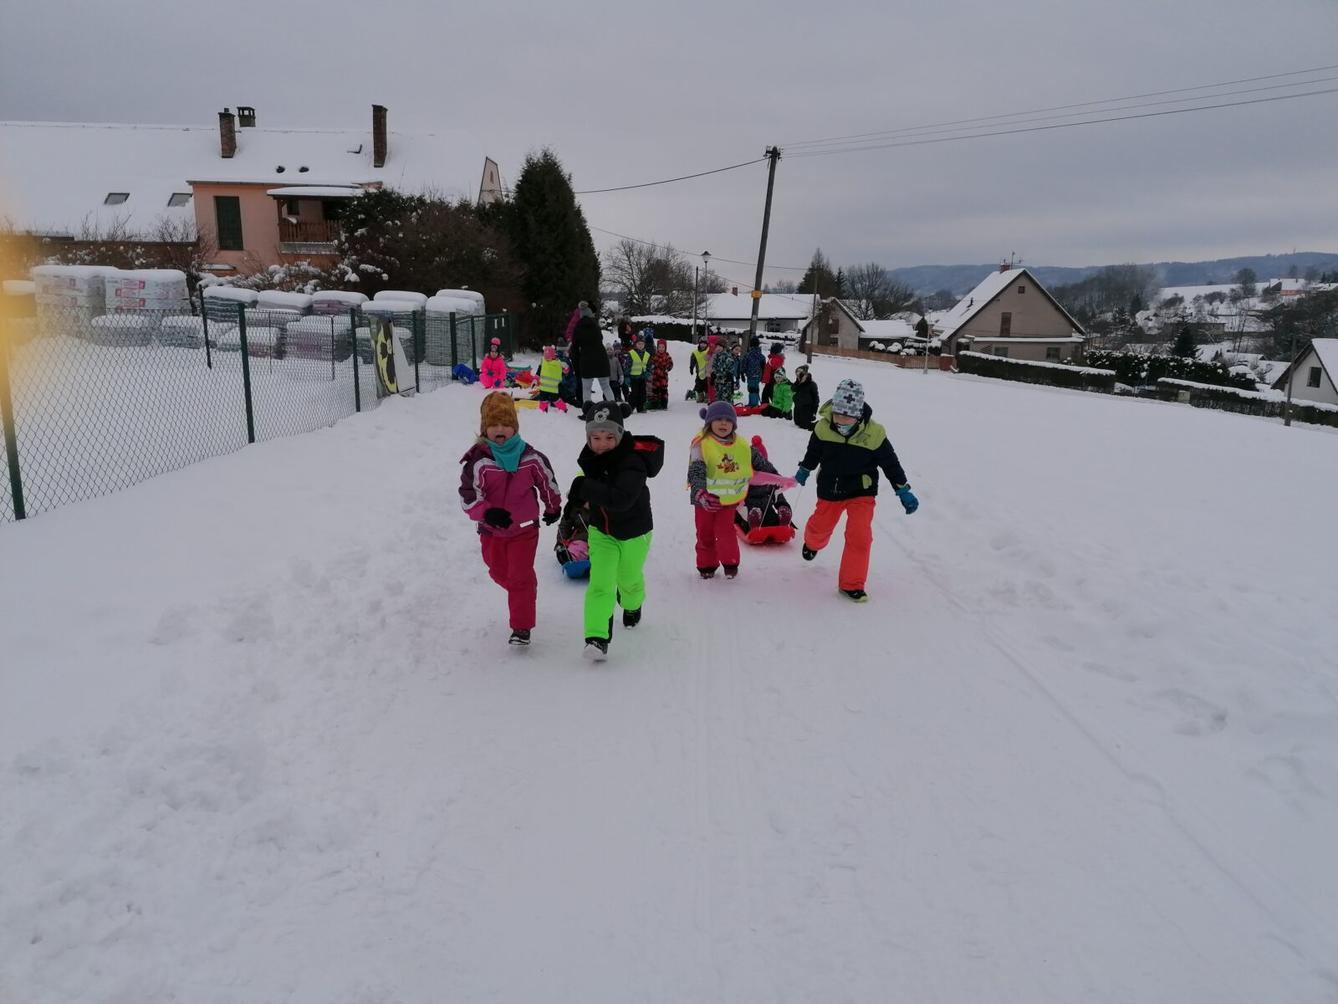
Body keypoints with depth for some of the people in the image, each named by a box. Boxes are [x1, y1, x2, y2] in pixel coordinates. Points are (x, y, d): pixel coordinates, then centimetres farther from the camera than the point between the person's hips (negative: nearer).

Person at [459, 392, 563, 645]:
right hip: (491, 530, 2)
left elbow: (547, 481, 8)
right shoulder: (477, 460, -16)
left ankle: (521, 627, 3)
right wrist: (487, 512, -38)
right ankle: (527, 593, 50)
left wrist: (553, 507, 22)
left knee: (520, 576, -5)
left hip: (524, 527, -2)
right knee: (500, 574, 20)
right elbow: (468, 496, -20)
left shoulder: (531, 457, -10)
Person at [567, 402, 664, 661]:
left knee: (628, 579, 21)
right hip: (601, 531, 4)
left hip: (633, 532, -4)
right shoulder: (592, 456, -10)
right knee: (600, 583, -13)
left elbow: (621, 498, -47)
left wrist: (584, 487, -46)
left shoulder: (632, 461, -33)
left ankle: (633, 606, 56)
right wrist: (576, 501, 1)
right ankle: (597, 638, -16)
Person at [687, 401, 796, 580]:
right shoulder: (701, 444, -15)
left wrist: (778, 479, 19)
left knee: (725, 531, -5)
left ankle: (730, 563, 15)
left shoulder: (742, 445, 1)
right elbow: (696, 472, -26)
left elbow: (758, 461, 16)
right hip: (705, 499, -2)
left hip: (729, 498, 2)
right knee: (705, 533, 8)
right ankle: (706, 565, 26)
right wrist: (700, 493, -42)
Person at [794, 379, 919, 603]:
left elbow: (890, 463, -6)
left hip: (862, 492, -2)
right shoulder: (823, 427, -16)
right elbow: (813, 452, 7)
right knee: (821, 526, 20)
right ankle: (813, 543, 60)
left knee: (859, 536, -13)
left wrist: (903, 491, -3)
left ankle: (852, 584, 4)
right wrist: (804, 470, 22)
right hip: (830, 489, 2)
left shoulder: (873, 433, -20)